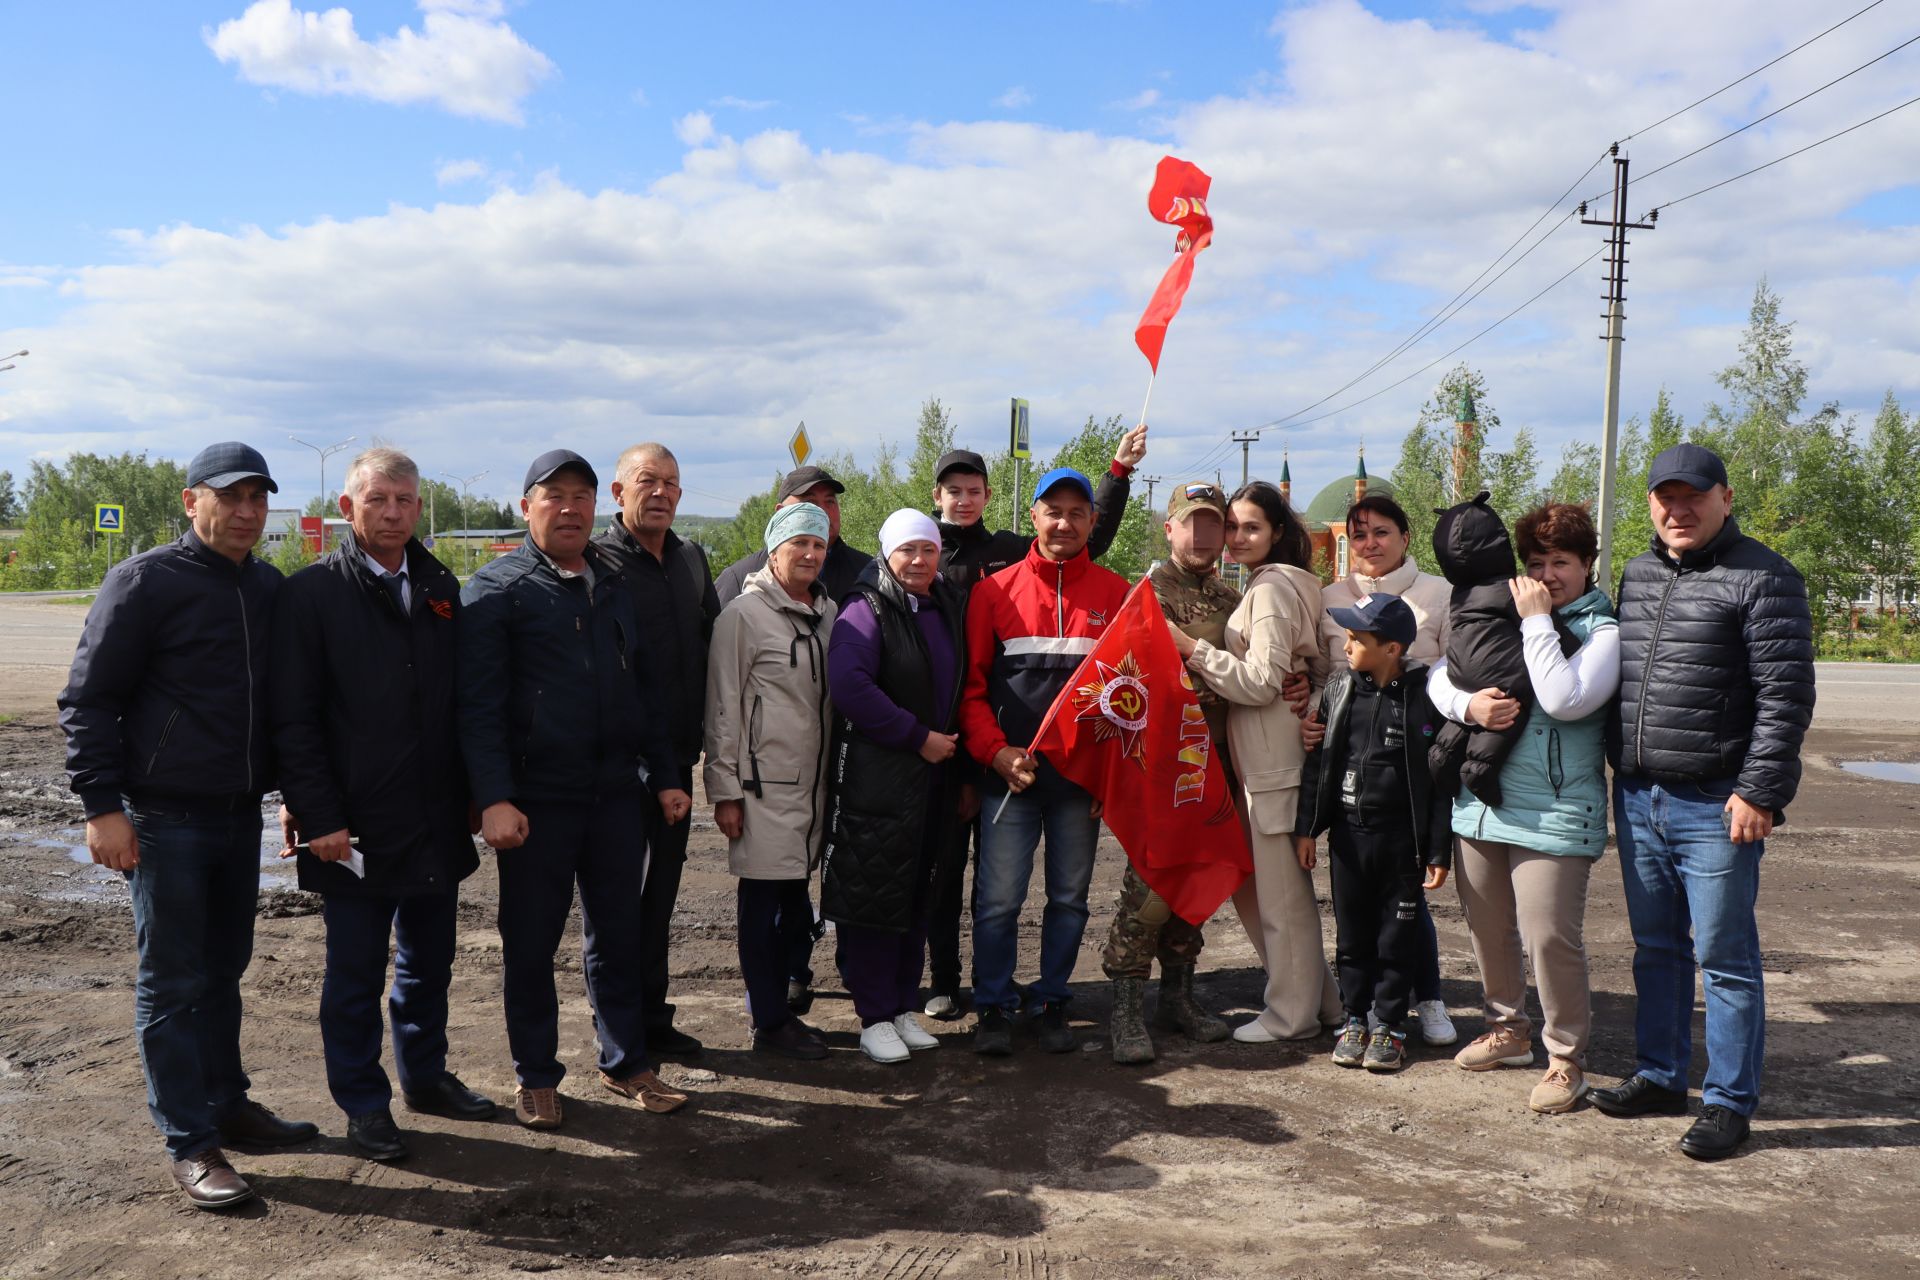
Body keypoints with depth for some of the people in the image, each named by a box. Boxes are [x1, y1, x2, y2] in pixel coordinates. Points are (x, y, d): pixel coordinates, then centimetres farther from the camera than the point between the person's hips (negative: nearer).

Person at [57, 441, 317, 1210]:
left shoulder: (269, 588, 9)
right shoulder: (146, 583, -9)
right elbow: (88, 699, -9)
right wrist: (102, 806, -14)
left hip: (240, 814, 6)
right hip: (164, 819, -6)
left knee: (222, 970, 16)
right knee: (171, 981, 0)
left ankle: (226, 1104, 28)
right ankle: (188, 1144, 6)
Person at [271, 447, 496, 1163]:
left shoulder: (441, 589, 9)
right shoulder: (312, 593, -6)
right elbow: (293, 720, -8)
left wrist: (470, 795, 9)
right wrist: (318, 817, -13)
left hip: (436, 825, 5)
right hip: (355, 828, -5)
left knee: (429, 961, 17)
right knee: (355, 974, 7)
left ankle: (426, 1076, 34)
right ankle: (364, 1106, 21)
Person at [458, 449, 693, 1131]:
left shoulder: (614, 585, 13)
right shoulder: (497, 588, -4)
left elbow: (644, 686, 17)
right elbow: (478, 704, -10)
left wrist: (666, 775, 12)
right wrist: (494, 798, -18)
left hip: (616, 793, 5)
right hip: (535, 798, -5)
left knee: (618, 933, 13)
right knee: (530, 941, 7)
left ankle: (625, 1061, 27)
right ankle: (534, 1077, 21)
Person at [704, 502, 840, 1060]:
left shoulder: (826, 613, 12)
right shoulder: (744, 614, -8)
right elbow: (722, 707, -8)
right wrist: (725, 790, -11)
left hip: (812, 782, 7)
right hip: (763, 783, -7)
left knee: (796, 899, 12)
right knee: (763, 902, 2)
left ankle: (779, 1006, 26)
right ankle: (769, 1023, 12)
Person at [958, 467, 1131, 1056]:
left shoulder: (1115, 593, 4)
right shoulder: (995, 591, 2)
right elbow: (972, 684, 3)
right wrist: (995, 751, -10)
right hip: (1009, 774, -1)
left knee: (1069, 898, 10)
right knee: (998, 898, 1)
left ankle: (1052, 1003, 25)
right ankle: (994, 1007, 17)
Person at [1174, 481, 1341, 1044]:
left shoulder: (1271, 588, -12)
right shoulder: (1280, 585, 18)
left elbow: (1262, 681, -17)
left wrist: (1194, 650, -16)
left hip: (1276, 760, -10)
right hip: (1264, 759, 10)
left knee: (1280, 892, 1)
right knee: (1250, 885, 17)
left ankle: (1291, 1015, 14)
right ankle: (1319, 1000, 27)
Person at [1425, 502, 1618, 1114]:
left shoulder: (1604, 631, -4)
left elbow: (1565, 699, -22)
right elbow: (1439, 675, 13)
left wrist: (1537, 621, -15)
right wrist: (1468, 703, -9)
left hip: (1553, 814, -6)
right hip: (1481, 803, 6)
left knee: (1549, 937, -8)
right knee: (1488, 928, 16)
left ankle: (1567, 1057, 11)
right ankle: (1508, 1028, 36)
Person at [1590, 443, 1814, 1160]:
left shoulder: (1761, 578, -8)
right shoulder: (1636, 575, 13)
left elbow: (1786, 696, -12)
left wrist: (1759, 791, -16)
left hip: (1715, 808, -7)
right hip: (1638, 799, 7)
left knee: (1724, 957, 2)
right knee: (1656, 948, 16)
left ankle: (1730, 1103, 13)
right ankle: (1659, 1077, 29)